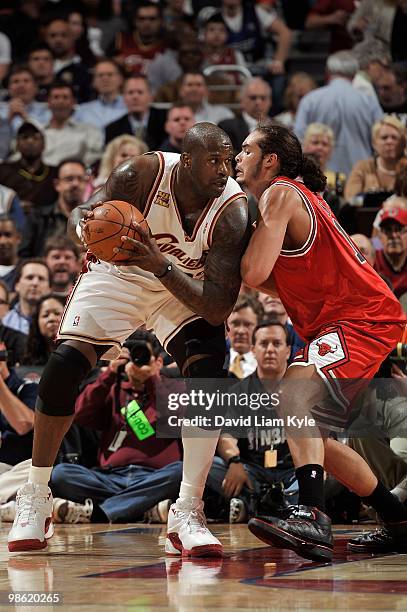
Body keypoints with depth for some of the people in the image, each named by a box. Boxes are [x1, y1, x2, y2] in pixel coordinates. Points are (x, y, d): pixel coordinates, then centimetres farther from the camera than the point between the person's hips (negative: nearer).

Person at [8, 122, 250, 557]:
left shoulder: (232, 211, -31)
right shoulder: (144, 174, -29)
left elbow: (218, 309, -34)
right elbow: (83, 212, -15)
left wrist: (162, 265, -47)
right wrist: (84, 227, -41)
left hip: (185, 289, 0)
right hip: (118, 273, 0)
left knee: (209, 370, -25)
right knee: (66, 364, -15)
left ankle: (187, 514, -19)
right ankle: (35, 500, 2)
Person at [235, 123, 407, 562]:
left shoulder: (280, 195, -10)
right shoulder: (297, 196, 20)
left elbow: (254, 273, -22)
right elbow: (280, 282, 20)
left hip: (360, 318, -11)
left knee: (296, 393, -30)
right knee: (308, 431, 15)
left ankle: (311, 517, -47)